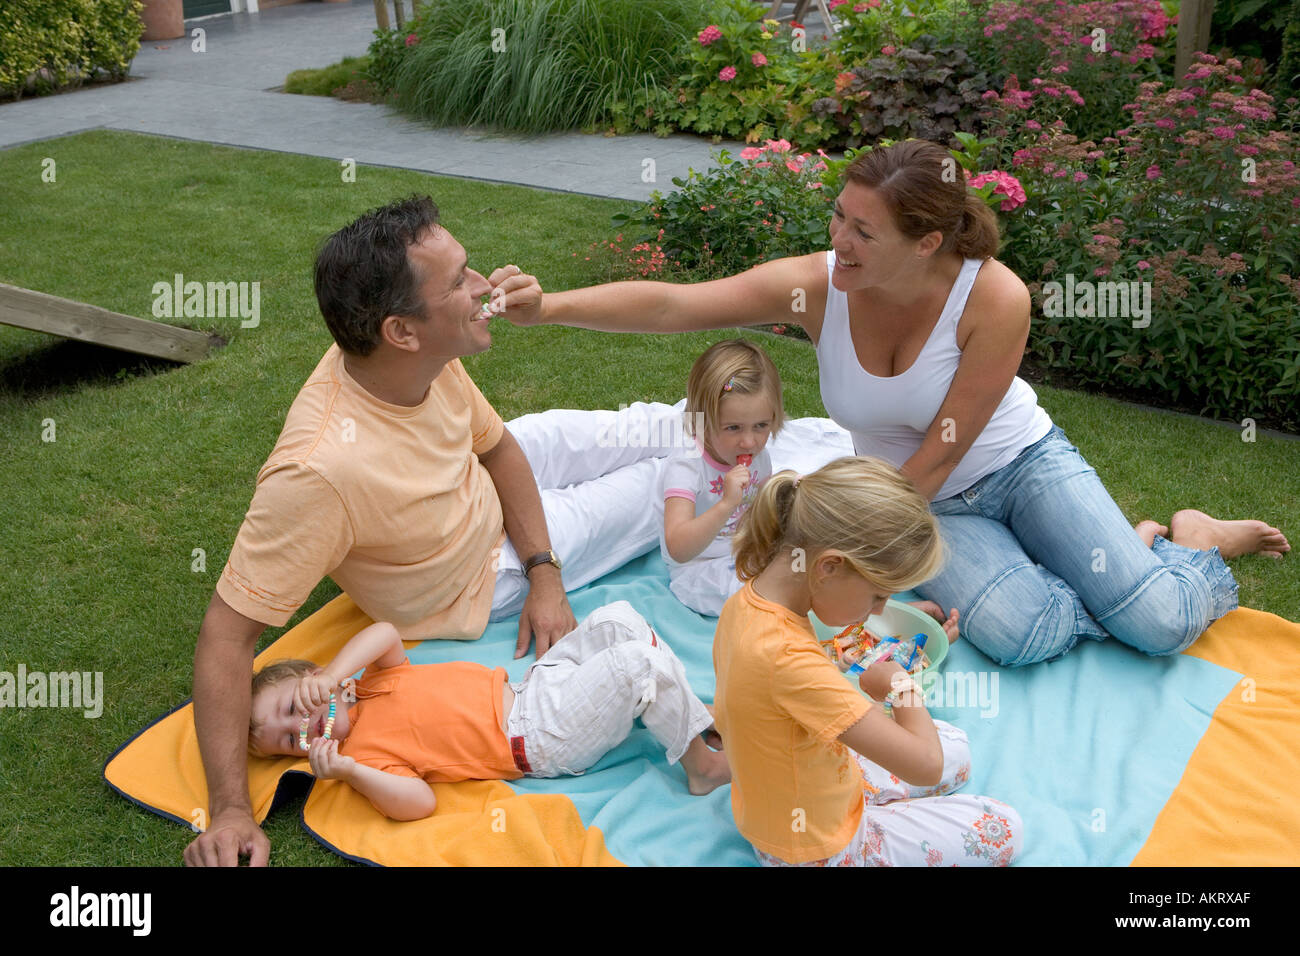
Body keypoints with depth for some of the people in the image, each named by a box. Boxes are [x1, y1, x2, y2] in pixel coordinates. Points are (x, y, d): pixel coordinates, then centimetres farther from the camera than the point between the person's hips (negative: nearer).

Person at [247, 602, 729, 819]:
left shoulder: (375, 683, 8)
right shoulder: (365, 753, -12)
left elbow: (387, 634, -11)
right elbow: (420, 801, -26)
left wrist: (332, 673, -24)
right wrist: (349, 773, -39)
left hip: (526, 687, 8)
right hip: (541, 741, -8)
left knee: (616, 619, 0)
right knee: (639, 663, -20)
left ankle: (684, 711, 14)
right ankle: (698, 763, -2)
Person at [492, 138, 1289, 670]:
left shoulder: (995, 298, -28)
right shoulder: (816, 287, -22)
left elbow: (936, 460, -23)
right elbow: (670, 304, -29)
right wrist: (547, 308, -39)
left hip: (1020, 462, -2)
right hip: (923, 501, 2)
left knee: (1160, 623, -17)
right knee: (1018, 634, -24)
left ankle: (1197, 540, 22)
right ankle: (1139, 547, 10)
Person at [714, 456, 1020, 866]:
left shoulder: (744, 601, -12)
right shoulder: (789, 658, -39)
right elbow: (924, 766, -36)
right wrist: (902, 685, -17)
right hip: (820, 850, -9)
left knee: (955, 746, 20)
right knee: (1003, 829, 2)